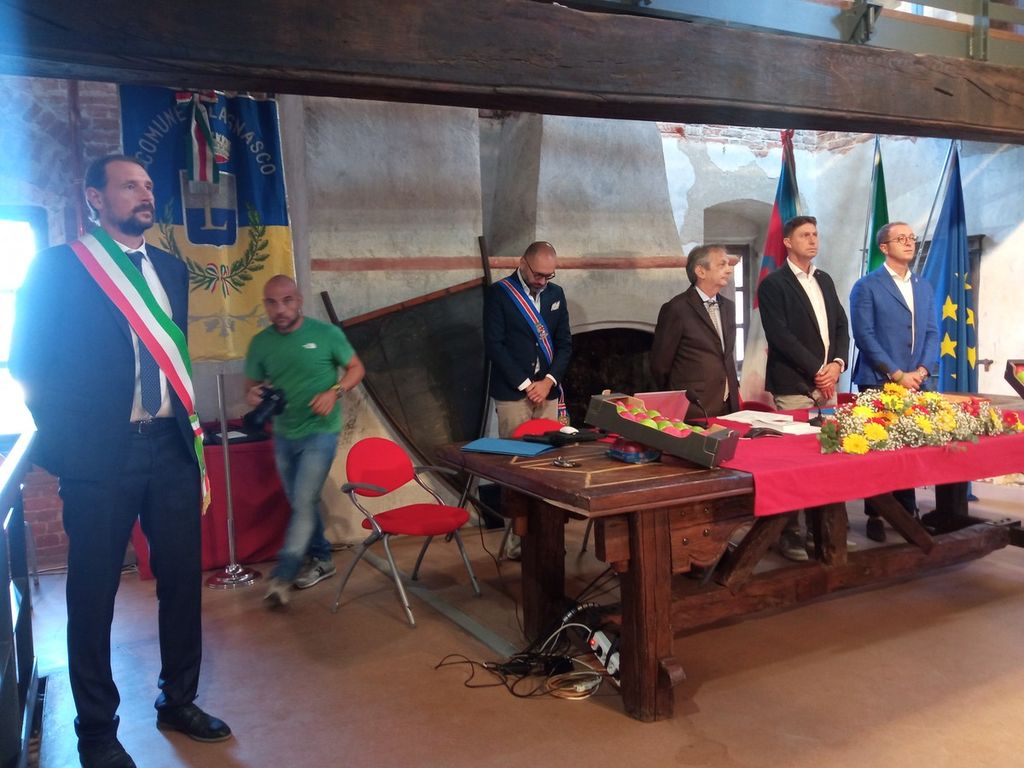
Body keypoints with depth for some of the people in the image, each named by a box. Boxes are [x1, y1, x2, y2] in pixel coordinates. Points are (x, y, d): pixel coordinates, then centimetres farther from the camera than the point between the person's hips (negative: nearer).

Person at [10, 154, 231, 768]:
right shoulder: (59, 267, -1)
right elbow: (28, 362, 1)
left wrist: (191, 428, 10)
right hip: (101, 454, -4)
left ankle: (179, 701, 29)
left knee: (183, 578, 10)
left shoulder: (172, 270, 13)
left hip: (171, 446, 4)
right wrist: (61, 433, -4)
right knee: (95, 592, 7)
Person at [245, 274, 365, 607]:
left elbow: (356, 368, -1)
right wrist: (252, 395, -16)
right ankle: (321, 559, 31)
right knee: (300, 504, 14)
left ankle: (282, 576, -1)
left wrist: (334, 392, -18)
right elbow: (251, 385, 8)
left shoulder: (327, 333, -11)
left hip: (320, 432, -4)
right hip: (283, 435, 5)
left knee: (304, 503, -8)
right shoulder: (260, 343, -1)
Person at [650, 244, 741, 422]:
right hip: (694, 411, -6)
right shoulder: (676, 309, -11)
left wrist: (733, 386, 13)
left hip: (729, 407, 6)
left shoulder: (728, 307, 12)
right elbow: (660, 365, -7)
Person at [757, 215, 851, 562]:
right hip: (793, 387, -6)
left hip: (826, 383, 7)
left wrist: (837, 363, -1)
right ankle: (789, 533, 3)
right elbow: (780, 336, -13)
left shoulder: (824, 280, 18)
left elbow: (841, 326, 17)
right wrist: (817, 370, -12)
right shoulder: (773, 284, -4)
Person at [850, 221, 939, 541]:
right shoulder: (867, 286, -3)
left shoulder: (924, 287, 15)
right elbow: (864, 336, -10)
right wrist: (897, 374, -14)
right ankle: (875, 516, 10)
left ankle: (907, 511, 19)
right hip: (878, 383, -5)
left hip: (914, 383, 5)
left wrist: (921, 371, -6)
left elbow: (932, 333, 11)